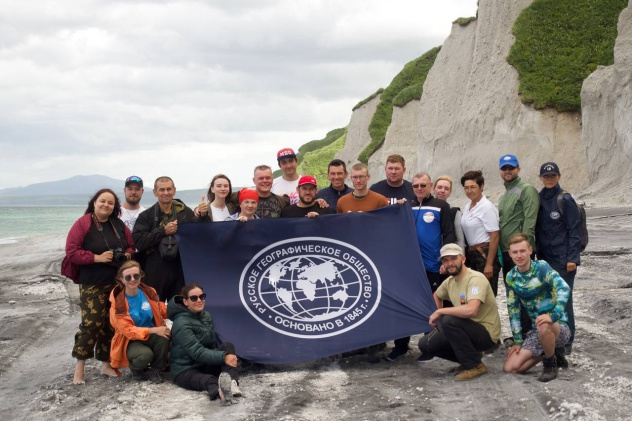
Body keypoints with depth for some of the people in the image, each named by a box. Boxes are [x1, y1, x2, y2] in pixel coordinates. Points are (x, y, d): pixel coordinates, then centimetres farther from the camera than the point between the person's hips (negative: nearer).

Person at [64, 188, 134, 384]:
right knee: (91, 323, -12)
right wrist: (97, 258, -19)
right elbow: (71, 252, -13)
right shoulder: (82, 224, -8)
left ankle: (106, 364, 20)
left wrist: (127, 255, -6)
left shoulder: (119, 225, 8)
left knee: (112, 324, 8)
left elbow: (131, 246, 17)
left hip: (117, 282, 5)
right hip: (92, 284, -5)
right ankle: (80, 366, 2)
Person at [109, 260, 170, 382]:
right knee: (145, 355, -37)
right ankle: (136, 369, 3)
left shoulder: (149, 292, -2)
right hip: (130, 341, -3)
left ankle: (155, 371, -6)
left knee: (165, 337, -32)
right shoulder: (117, 302, -14)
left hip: (151, 336, 4)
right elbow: (127, 330, -18)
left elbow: (164, 312, 14)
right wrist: (153, 330, -29)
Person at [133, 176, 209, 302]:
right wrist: (163, 231, -13)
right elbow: (138, 241, -6)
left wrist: (203, 216, -11)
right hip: (155, 272, -1)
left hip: (181, 269, 1)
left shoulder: (185, 212, 9)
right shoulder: (146, 216, 5)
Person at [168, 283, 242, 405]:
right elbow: (197, 352, -27)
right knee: (209, 380, -40)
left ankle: (230, 382, -40)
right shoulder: (181, 324, -18)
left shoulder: (207, 316, 8)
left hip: (205, 365, 8)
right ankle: (220, 390, -76)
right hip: (185, 370, -8)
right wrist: (223, 357, -36)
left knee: (228, 346, -17)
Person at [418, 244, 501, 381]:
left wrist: (440, 311, -25)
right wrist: (437, 315, 13)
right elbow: (436, 296, 29)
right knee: (425, 344, -1)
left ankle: (475, 365, -16)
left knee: (448, 320, -32)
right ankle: (467, 359, 12)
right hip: (468, 330, 8)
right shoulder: (449, 281, 5)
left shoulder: (476, 279, -21)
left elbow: (471, 310, -37)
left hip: (486, 334, -8)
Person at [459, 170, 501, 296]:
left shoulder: (487, 207, -12)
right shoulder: (467, 207, 11)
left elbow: (495, 237, -15)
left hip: (485, 254, -8)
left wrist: (489, 264, -19)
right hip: (472, 255, 8)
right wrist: (465, 256, 10)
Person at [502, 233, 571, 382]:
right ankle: (550, 354, 15)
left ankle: (550, 364, -11)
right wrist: (517, 341, 3)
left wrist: (553, 316, -43)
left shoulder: (541, 267, -14)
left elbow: (564, 288, -30)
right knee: (510, 367, -8)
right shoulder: (511, 277, 3)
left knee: (543, 326, -41)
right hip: (536, 331, 6)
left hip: (559, 327, -6)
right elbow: (513, 310, 7)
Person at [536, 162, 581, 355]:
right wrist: (537, 253, 10)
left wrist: (572, 258, -13)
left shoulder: (565, 200, -6)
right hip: (545, 258, 5)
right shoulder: (539, 199, 9)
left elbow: (575, 230, -8)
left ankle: (566, 342, 4)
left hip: (563, 259, -5)